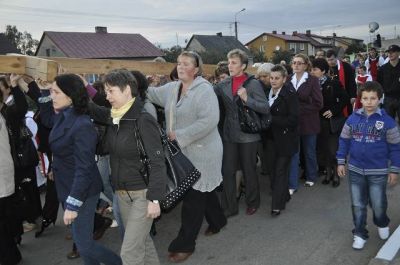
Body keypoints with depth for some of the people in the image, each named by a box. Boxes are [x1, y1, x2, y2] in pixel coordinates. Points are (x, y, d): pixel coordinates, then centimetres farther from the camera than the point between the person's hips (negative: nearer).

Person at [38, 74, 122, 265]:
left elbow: (84, 169, -26)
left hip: (82, 191, -9)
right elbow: (46, 120, 26)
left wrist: (73, 204, -25)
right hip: (68, 187, 9)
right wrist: (45, 95, 11)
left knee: (84, 245, 0)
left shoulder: (82, 125, -25)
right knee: (81, 239, 19)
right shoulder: (63, 117, 0)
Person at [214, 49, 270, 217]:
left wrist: (247, 99, -24)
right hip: (229, 135, 4)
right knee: (227, 171, 7)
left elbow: (266, 108, -13)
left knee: (249, 171, 11)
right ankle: (229, 207, 21)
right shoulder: (224, 84, 4)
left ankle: (252, 203, 32)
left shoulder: (253, 83, -8)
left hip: (248, 135, -4)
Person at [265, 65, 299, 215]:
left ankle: (277, 205, 7)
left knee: (281, 170, -1)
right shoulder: (267, 93, 6)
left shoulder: (290, 94, -11)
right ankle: (283, 196, 28)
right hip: (271, 138, 6)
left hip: (285, 139, -5)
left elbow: (293, 119, -16)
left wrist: (271, 120, -20)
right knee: (273, 168, 9)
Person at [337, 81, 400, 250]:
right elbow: (344, 141, 5)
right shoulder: (353, 119, -3)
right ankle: (360, 233, 27)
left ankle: (382, 224, 41)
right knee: (358, 205, 10)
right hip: (355, 170, 2)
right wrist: (341, 162, 4)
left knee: (378, 204, 10)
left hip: (378, 172, -2)